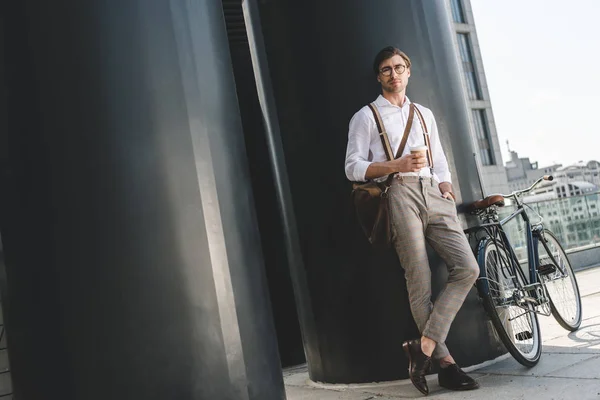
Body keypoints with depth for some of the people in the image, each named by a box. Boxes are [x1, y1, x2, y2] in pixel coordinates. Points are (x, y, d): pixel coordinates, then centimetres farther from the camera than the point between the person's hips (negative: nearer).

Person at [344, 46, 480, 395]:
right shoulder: (366, 116, 12)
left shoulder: (425, 114, 28)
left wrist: (447, 191, 6)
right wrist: (397, 165, -9)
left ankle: (424, 346, -10)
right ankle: (445, 361, -1)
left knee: (467, 268, -12)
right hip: (400, 194, -5)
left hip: (434, 195, 5)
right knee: (420, 283, -8)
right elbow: (353, 168, 3)